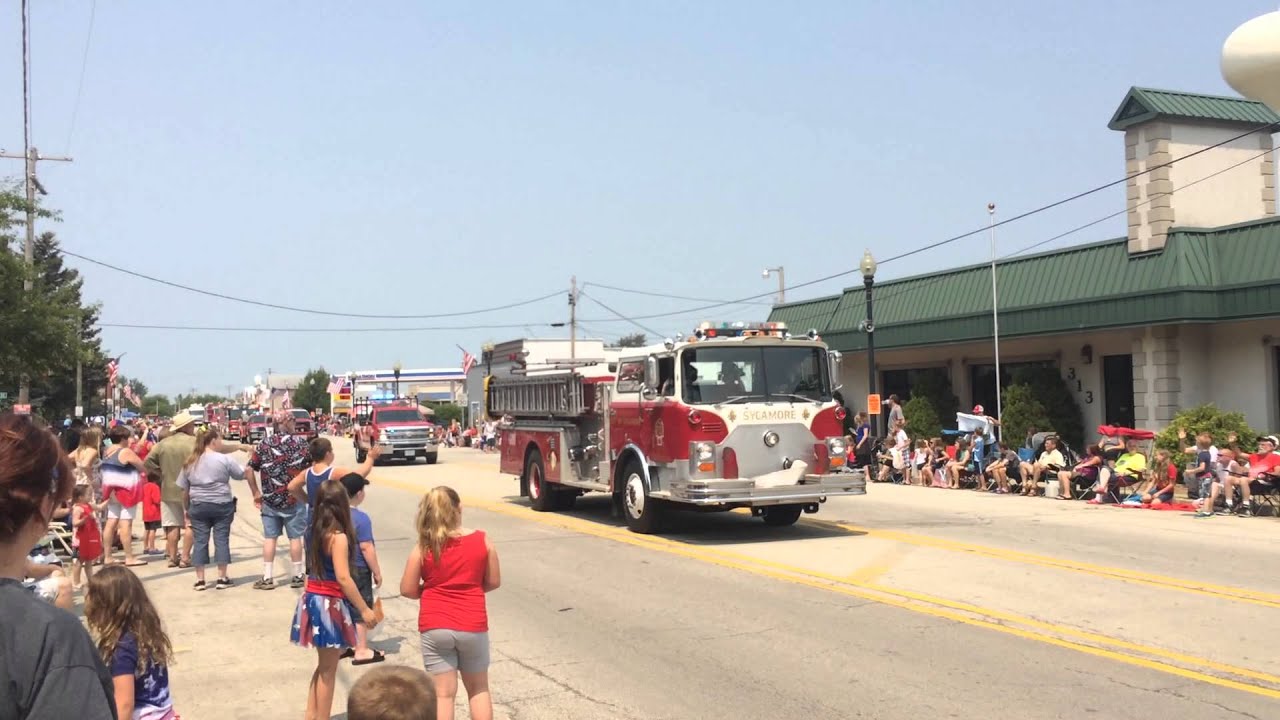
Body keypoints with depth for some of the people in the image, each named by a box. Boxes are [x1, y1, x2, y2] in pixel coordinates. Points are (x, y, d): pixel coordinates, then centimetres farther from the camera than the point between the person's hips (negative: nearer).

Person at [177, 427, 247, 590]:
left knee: (200, 541, 6)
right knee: (221, 540, 3)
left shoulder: (190, 462, 6)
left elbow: (184, 489, 9)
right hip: (222, 505, -3)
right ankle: (222, 578, 5)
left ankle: (200, 579, 7)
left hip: (198, 506, 3)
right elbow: (242, 474, 1)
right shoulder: (224, 460, -7)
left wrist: (187, 508, 19)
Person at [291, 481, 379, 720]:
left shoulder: (315, 530, 2)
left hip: (312, 599, 8)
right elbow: (343, 578, -24)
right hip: (330, 604, -8)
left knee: (323, 666, 21)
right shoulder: (338, 537, -19)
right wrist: (364, 609, -20)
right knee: (328, 670, 5)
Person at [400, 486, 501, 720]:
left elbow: (407, 590, -2)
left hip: (435, 628, 0)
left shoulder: (423, 547, -6)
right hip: (472, 626, 1)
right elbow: (494, 582, 3)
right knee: (478, 690, 17)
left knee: (443, 693, 7)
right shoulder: (482, 540, -4)